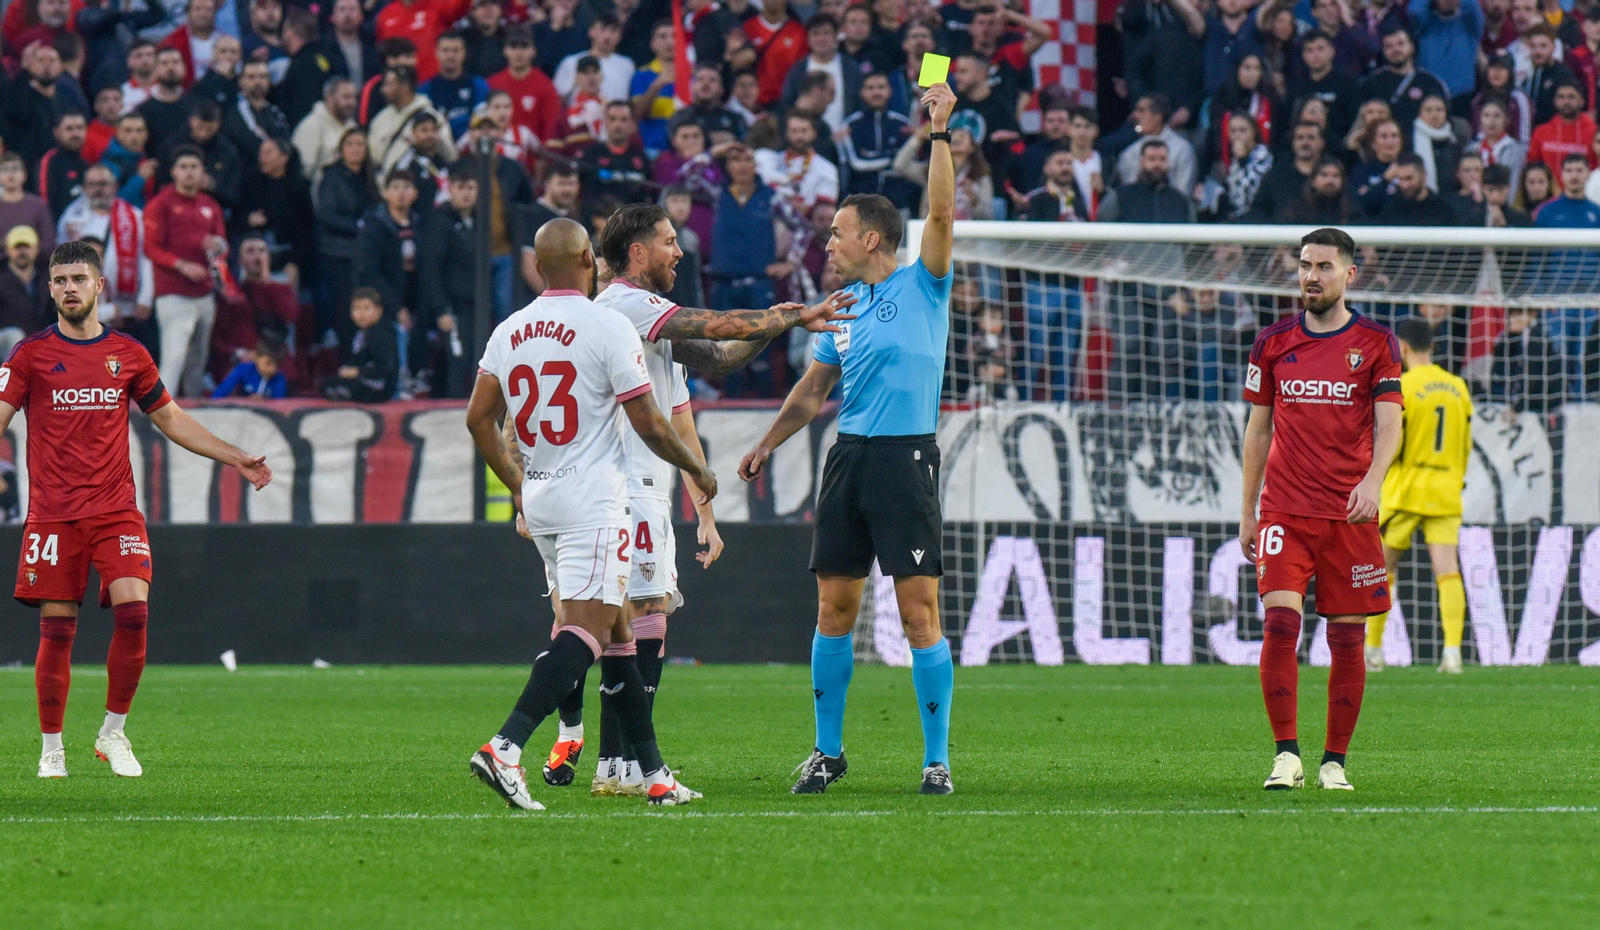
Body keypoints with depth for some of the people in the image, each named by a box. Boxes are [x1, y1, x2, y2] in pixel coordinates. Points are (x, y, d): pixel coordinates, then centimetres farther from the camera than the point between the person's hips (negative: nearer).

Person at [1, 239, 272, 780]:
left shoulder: (129, 355, 10)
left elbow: (171, 419, 20)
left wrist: (236, 459, 16)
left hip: (115, 508, 2)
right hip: (53, 513, -1)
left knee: (133, 610, -15)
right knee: (56, 629, -2)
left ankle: (113, 732, 1)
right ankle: (51, 746, 11)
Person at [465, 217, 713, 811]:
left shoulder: (509, 333, 8)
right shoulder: (609, 328, -10)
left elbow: (479, 419, 12)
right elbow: (648, 425, -7)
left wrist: (517, 486, 26)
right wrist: (698, 470, 10)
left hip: (538, 498, 7)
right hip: (592, 500, -7)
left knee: (614, 630, 15)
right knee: (586, 631, -13)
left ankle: (653, 772, 17)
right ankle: (504, 748, -30)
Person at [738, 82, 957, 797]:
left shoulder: (922, 287, -1)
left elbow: (940, 214, -15)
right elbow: (814, 388, 23)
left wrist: (940, 132, -20)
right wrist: (767, 444, 23)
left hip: (906, 460, -6)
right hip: (848, 459, 6)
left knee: (920, 612, -8)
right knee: (834, 609, 6)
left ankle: (937, 758, -3)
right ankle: (827, 752, 15)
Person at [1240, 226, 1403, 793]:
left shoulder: (1376, 343, 3)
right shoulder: (1274, 343, 9)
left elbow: (1389, 423, -4)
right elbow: (1259, 429, 15)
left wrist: (1373, 479, -23)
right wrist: (1247, 512, 13)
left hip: (1350, 512, -1)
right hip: (1284, 510, 1)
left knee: (1347, 637, 1)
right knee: (1280, 623, -15)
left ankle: (1335, 762, 11)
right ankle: (1286, 756, -12)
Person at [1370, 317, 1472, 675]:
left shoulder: (1402, 386, -8)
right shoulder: (1458, 388, 8)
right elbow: (1466, 446, 14)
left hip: (1405, 493, -4)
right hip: (1446, 491, 4)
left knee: (1382, 569, 10)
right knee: (1447, 570, -5)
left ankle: (1372, 650, 15)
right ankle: (1452, 649, -20)